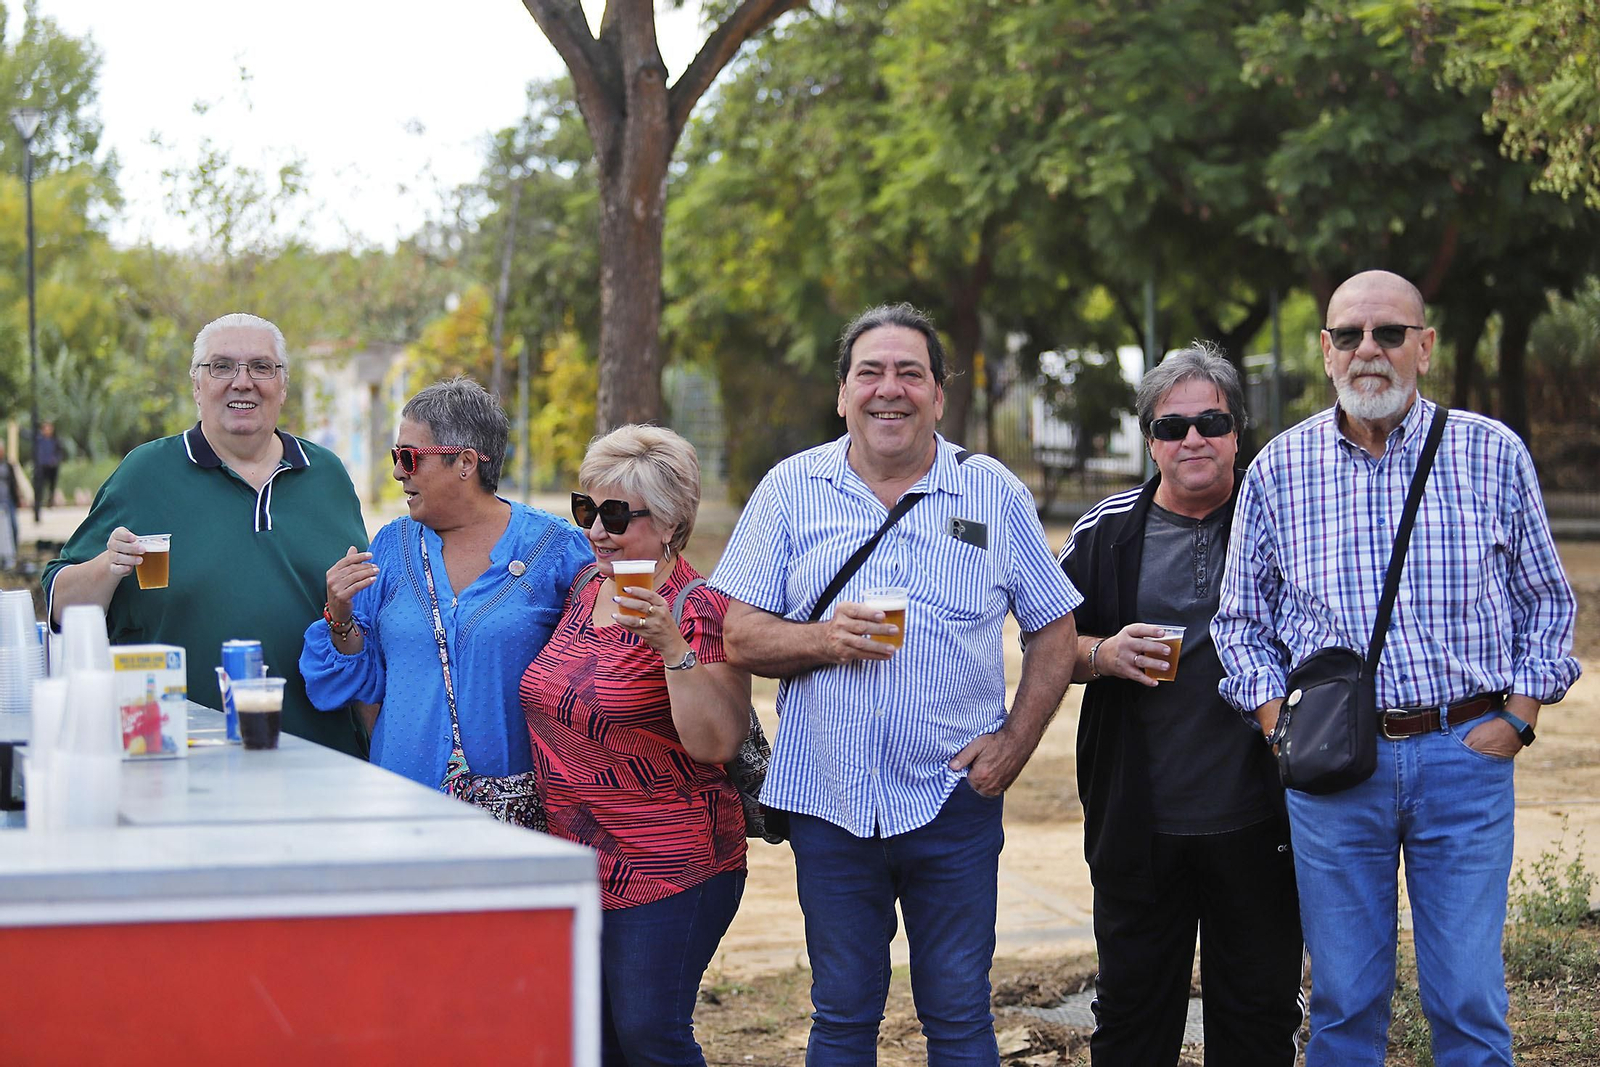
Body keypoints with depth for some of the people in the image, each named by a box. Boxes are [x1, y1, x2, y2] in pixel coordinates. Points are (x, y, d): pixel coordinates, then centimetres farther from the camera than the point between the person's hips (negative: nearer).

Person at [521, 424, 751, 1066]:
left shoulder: (701, 613, -13)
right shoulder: (584, 588, 9)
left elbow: (716, 743, -22)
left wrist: (671, 647, -30)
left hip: (667, 867, -7)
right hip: (577, 862, 7)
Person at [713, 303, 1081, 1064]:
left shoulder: (994, 494, 4)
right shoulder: (792, 489, 4)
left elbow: (1053, 629, 9)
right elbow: (739, 637, 2)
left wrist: (1016, 742, -2)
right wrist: (822, 639, -17)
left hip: (952, 799, 0)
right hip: (829, 801, 0)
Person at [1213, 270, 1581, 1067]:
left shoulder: (1492, 454, 3)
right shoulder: (1279, 469, 5)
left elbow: (1547, 601, 10)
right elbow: (1241, 620, 12)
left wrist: (1515, 719, -1)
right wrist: (1281, 727, -1)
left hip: (1465, 759, -1)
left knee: (1469, 1002, 1)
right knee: (1343, 1000, 7)